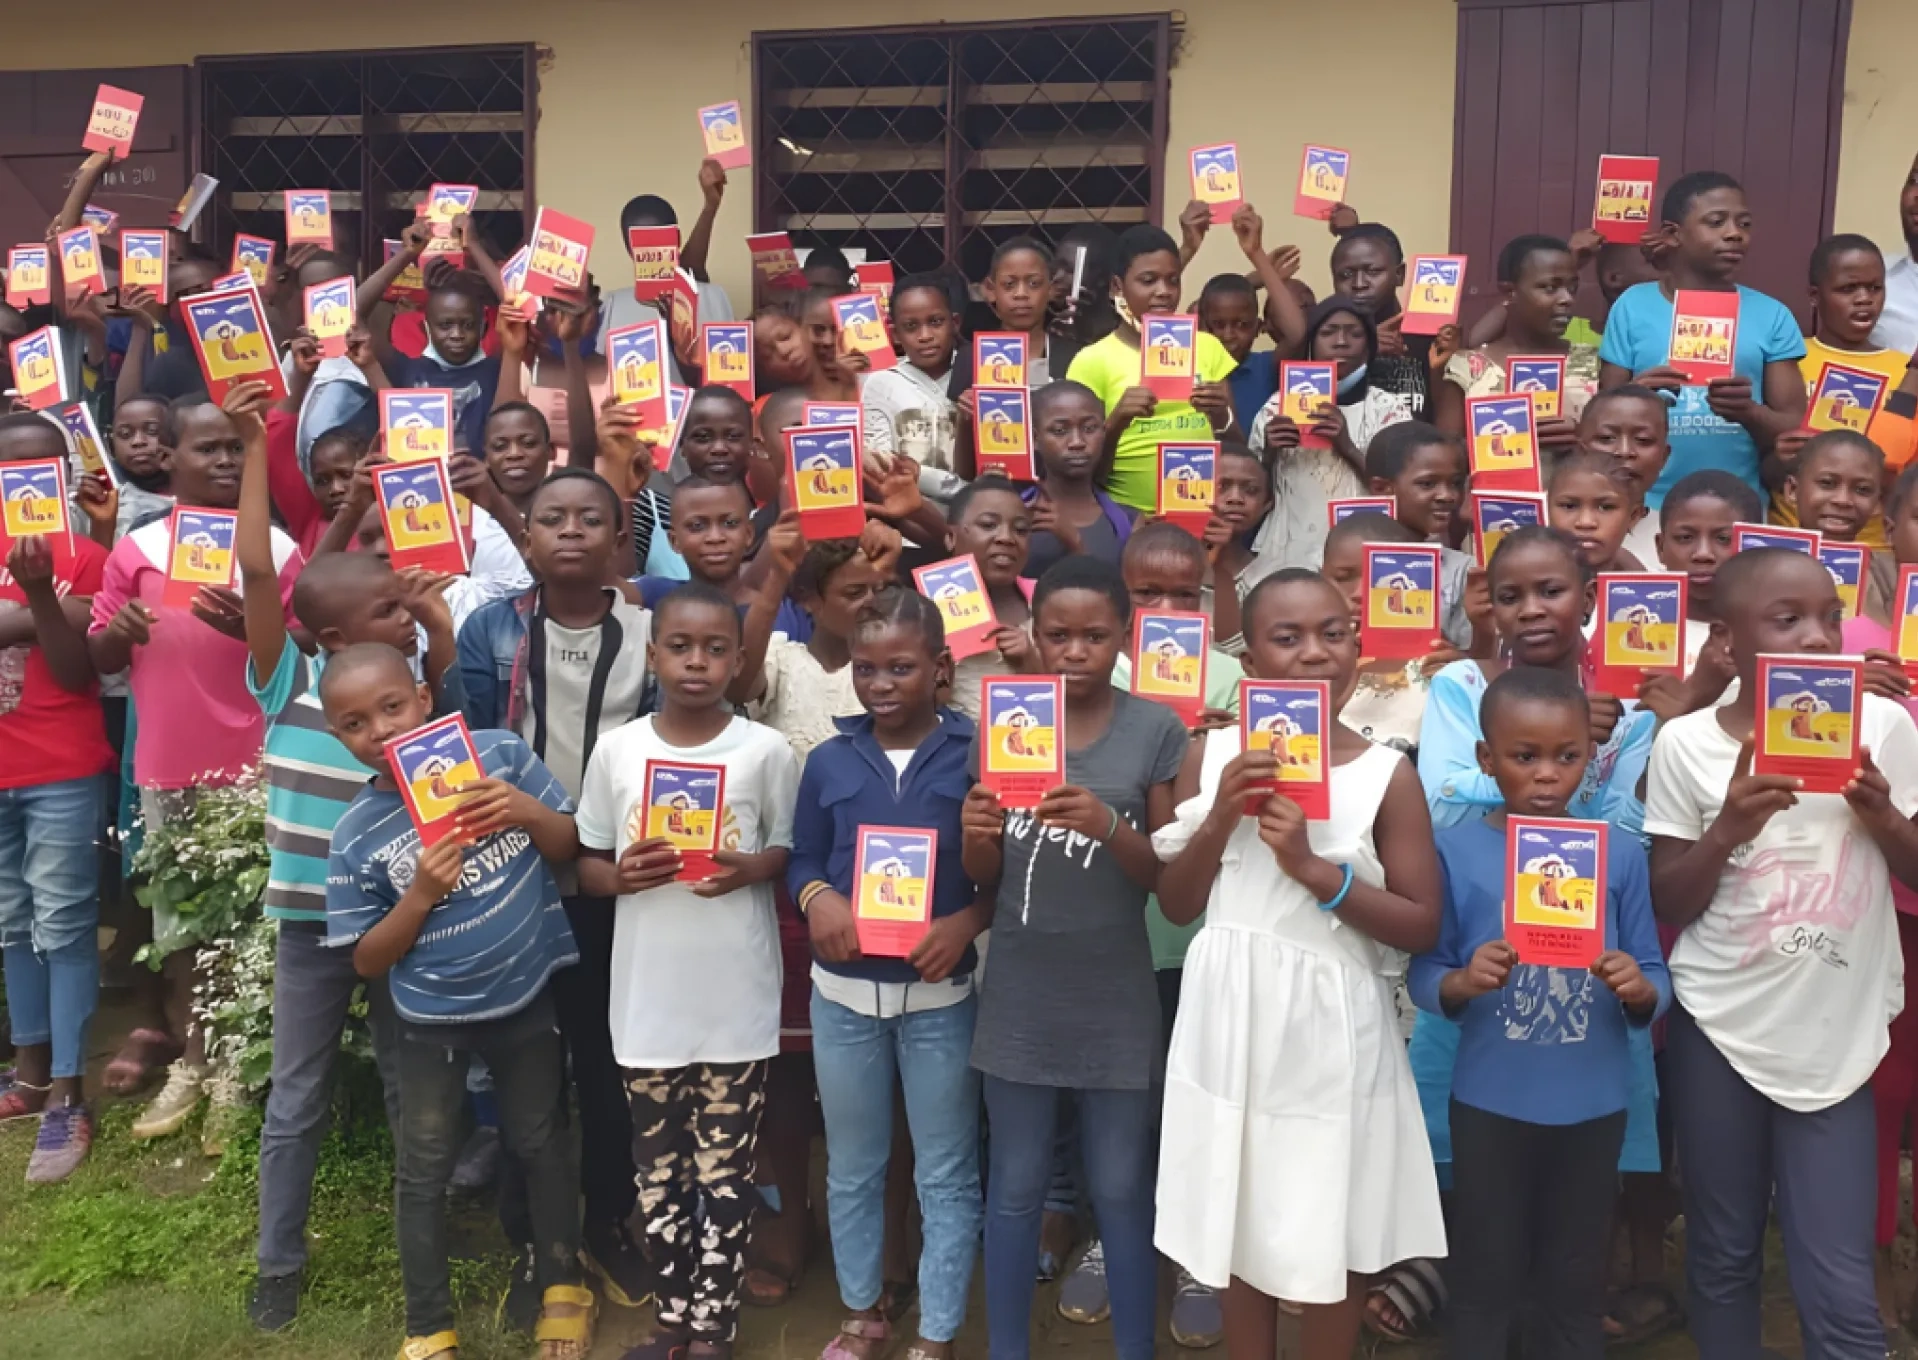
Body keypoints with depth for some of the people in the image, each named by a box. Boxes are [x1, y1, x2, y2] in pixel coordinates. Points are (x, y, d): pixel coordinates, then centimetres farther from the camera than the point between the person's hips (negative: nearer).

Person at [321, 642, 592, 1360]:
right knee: (422, 1170, 12)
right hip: (433, 1017, 0)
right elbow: (369, 960, -7)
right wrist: (420, 894, -24)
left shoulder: (501, 755, -14)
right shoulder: (357, 834, -12)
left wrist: (527, 810, -25)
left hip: (527, 994, 0)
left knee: (540, 1143, 18)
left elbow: (570, 850, -5)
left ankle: (563, 1285, 39)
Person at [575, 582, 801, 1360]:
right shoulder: (616, 749, -1)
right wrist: (621, 875, -15)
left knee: (725, 1174, 8)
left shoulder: (767, 751, -6)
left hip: (737, 1000, -2)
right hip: (648, 998, 2)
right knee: (658, 1171, 15)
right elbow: (586, 864, 6)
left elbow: (793, 852, 2)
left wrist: (749, 870, -18)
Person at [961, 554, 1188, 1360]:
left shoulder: (1156, 731, -6)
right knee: (1014, 1187, 12)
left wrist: (1110, 827, -25)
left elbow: (1169, 876, -6)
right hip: (1019, 995, 2)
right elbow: (984, 875, 4)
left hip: (1115, 999, -1)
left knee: (1121, 1189, 10)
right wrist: (977, 833, -18)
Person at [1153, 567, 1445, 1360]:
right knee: (1243, 1221, 17)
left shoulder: (1386, 774, -8)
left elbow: (1422, 927, -9)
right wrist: (1221, 817, -15)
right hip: (1232, 1014, 2)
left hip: (1331, 1026, -2)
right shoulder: (1212, 757, -2)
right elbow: (1177, 907, 1)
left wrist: (1315, 869, -21)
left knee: (1332, 1233, 11)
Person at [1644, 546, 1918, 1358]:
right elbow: (1666, 909, -3)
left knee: (1840, 1291, 0)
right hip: (1718, 1026, 0)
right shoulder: (1686, 743, -6)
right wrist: (1728, 828, -19)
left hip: (1839, 1034, 0)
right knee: (1723, 1258, 14)